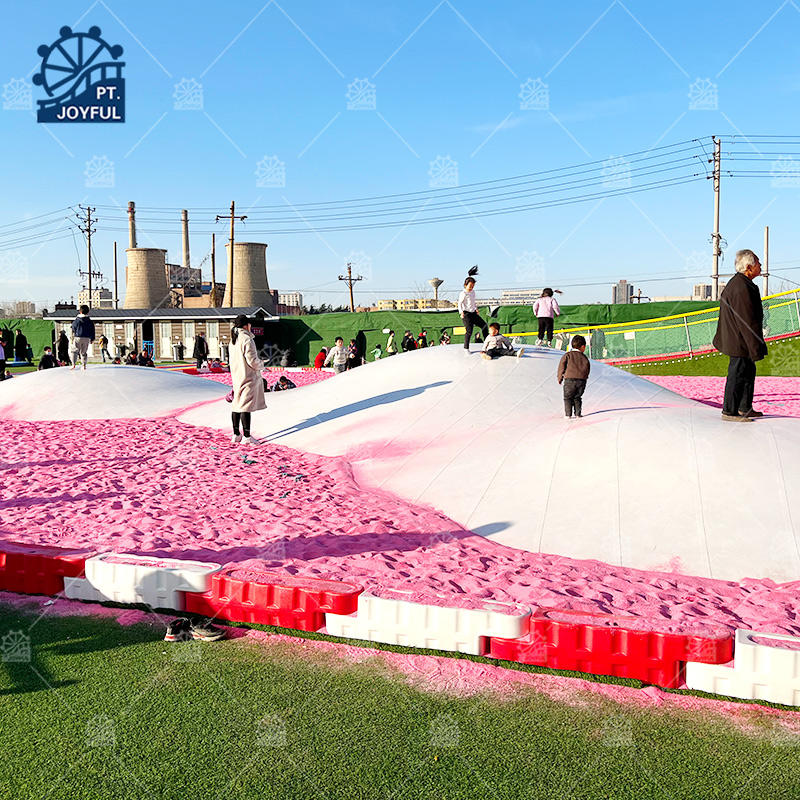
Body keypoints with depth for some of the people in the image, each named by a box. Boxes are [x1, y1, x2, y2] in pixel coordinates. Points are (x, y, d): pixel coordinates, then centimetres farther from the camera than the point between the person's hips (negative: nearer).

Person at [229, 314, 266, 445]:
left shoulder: (233, 340, 12)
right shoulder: (247, 339, -16)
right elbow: (252, 360, -20)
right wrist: (261, 365, 0)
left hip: (236, 377, 9)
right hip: (248, 377, -9)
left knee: (237, 404, 12)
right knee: (246, 405, -6)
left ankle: (236, 434, 19)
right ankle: (246, 436, -2)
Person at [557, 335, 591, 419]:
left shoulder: (567, 355, 6)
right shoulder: (584, 357, 12)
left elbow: (561, 367, 2)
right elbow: (587, 367, 13)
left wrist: (560, 378, 11)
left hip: (569, 379, -2)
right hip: (582, 380, 2)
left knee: (568, 398, 7)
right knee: (577, 397, 16)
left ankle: (568, 414, -1)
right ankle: (578, 414, 11)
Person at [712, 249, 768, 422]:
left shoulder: (736, 283, 12)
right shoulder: (742, 288, -23)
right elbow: (748, 321, -24)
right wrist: (756, 347, -21)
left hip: (735, 339, 11)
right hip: (740, 342, -11)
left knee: (749, 372, 19)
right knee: (737, 375, -3)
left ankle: (745, 408, 29)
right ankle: (729, 411, 6)